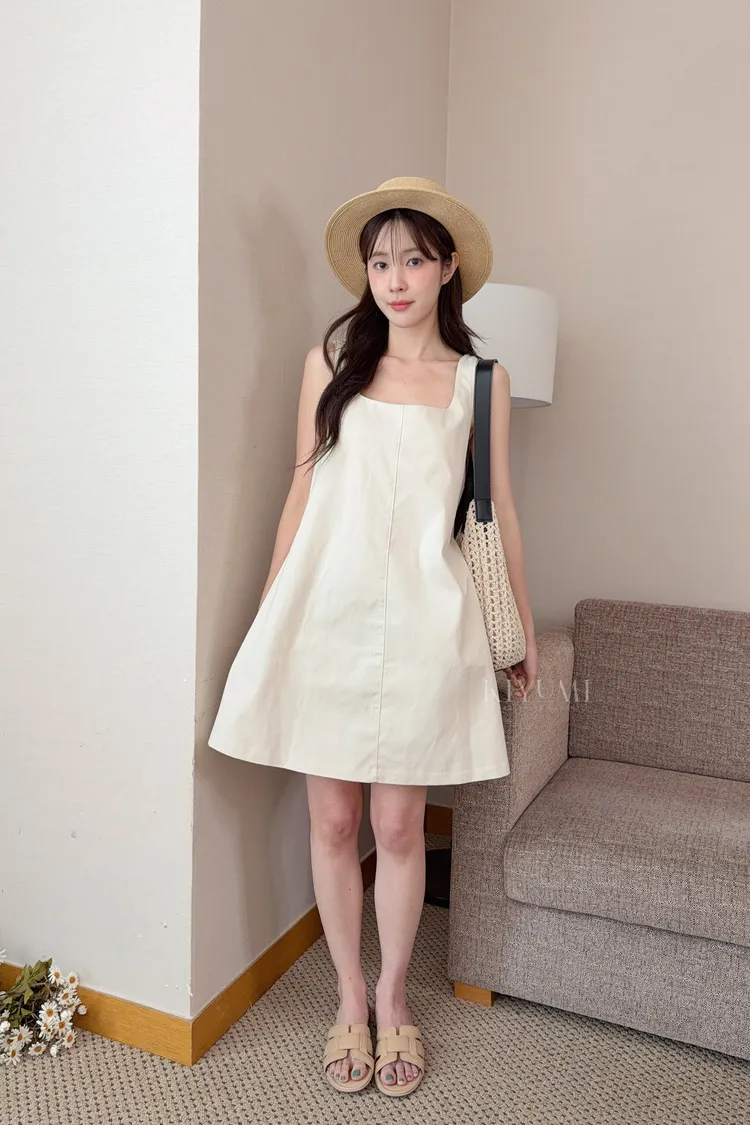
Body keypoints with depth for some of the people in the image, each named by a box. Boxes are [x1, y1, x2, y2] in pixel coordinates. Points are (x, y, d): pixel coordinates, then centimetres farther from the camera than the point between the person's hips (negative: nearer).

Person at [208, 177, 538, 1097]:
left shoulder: (480, 380, 6)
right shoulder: (332, 359, 6)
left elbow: (498, 510, 10)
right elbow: (302, 495, 7)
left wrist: (524, 631, 13)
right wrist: (269, 612, 7)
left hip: (422, 622, 0)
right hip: (328, 614, 1)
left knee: (398, 825, 7)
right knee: (332, 820, 8)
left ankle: (392, 999, 31)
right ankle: (349, 1000, 31)